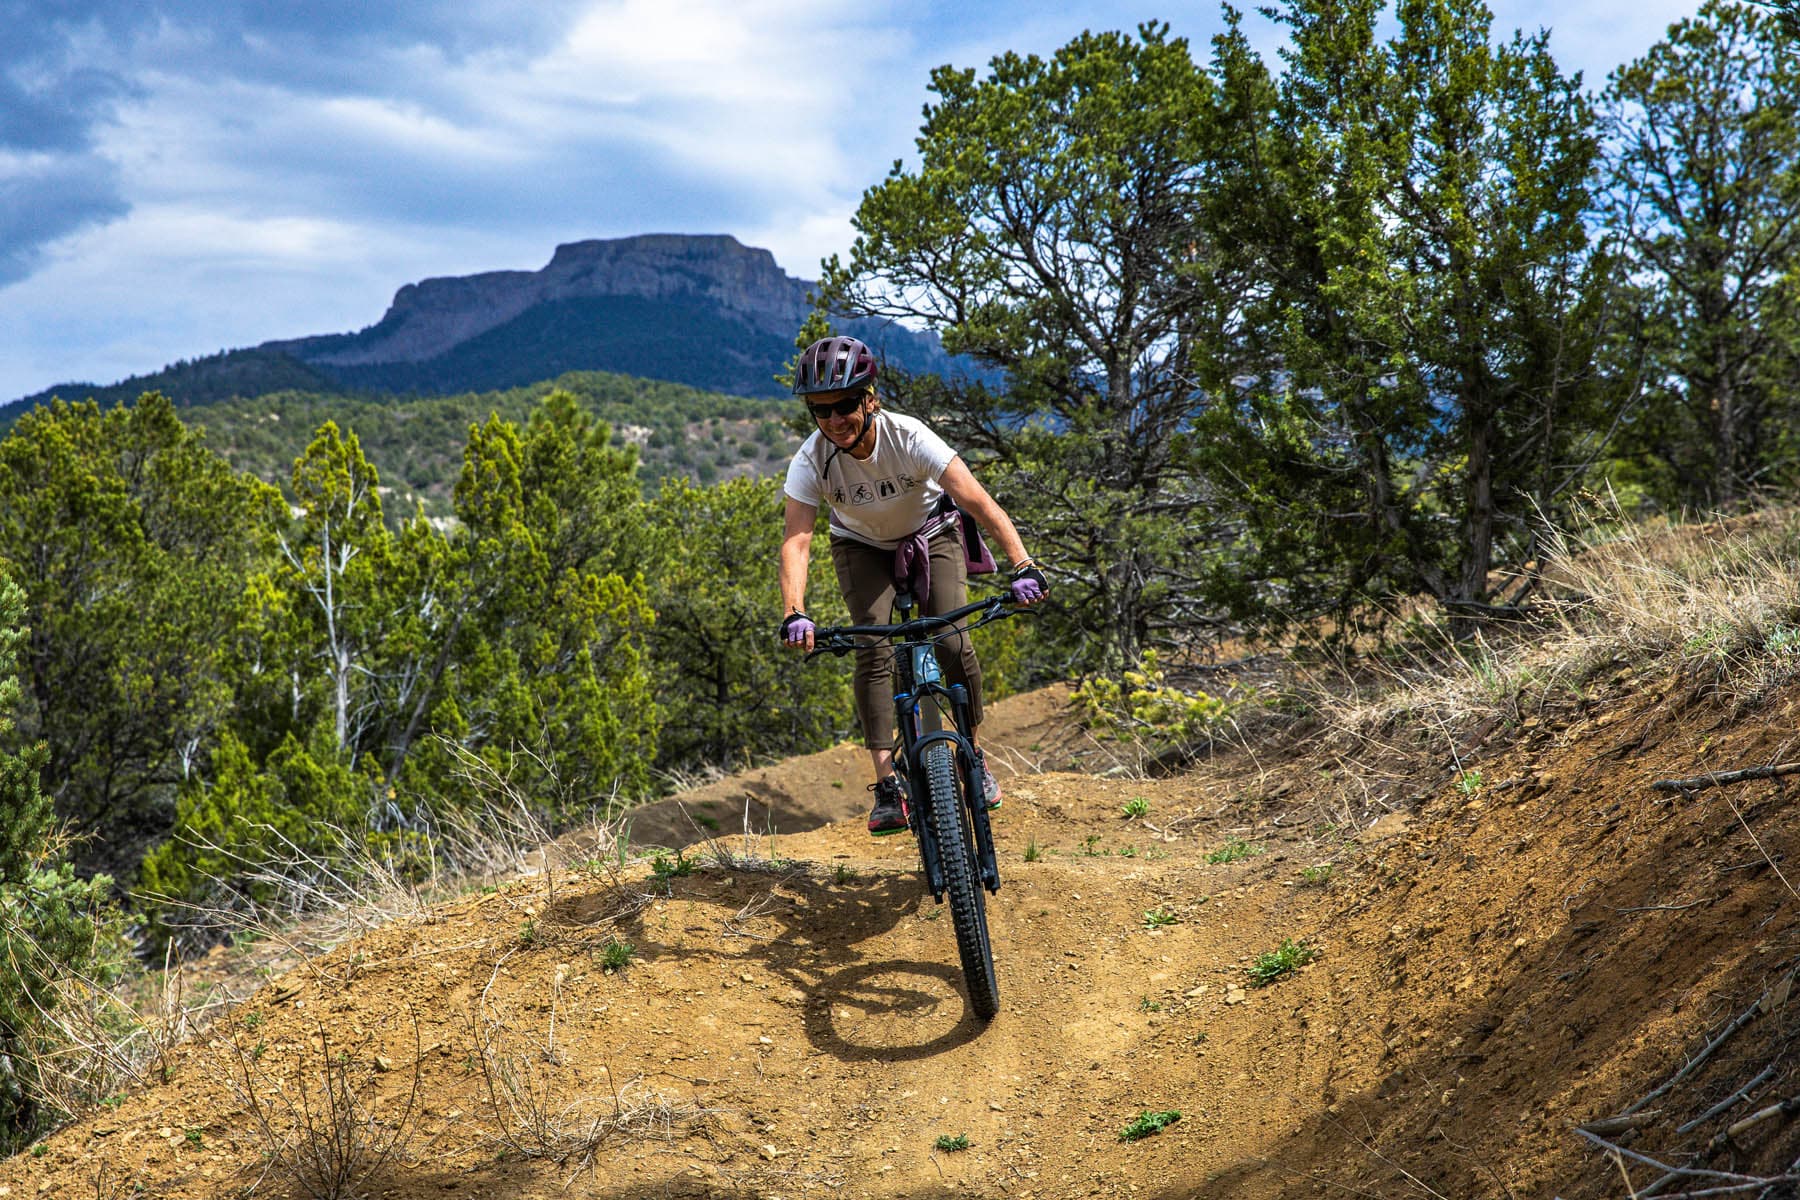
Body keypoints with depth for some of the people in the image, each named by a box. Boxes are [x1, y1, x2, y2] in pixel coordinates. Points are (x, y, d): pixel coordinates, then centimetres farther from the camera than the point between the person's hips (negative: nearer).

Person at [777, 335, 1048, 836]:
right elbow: (796, 538, -34)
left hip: (931, 534, -1)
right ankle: (887, 784, -16)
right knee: (873, 649, -19)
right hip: (862, 546, 1)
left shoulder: (908, 437, -34)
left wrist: (1023, 565, -53)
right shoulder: (811, 459, -28)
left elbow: (977, 499, -41)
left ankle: (974, 756, 9)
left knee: (953, 644, -17)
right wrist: (794, 613, -51)